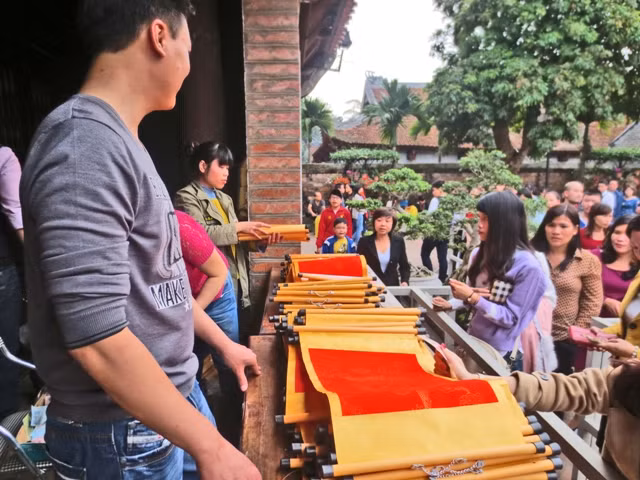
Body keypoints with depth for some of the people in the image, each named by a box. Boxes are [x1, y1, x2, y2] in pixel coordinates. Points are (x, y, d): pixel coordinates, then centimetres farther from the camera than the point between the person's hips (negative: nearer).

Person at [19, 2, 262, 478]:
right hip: (126, 433, -8)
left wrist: (223, 343, 16)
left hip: (173, 392, 8)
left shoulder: (118, 142, 6)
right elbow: (97, 339, -28)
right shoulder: (87, 145, -25)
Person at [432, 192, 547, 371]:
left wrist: (472, 297, -26)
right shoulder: (482, 254, -1)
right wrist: (452, 304, -6)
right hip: (473, 343, 6)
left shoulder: (527, 266, -19)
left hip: (501, 355, -6)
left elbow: (510, 318, -19)